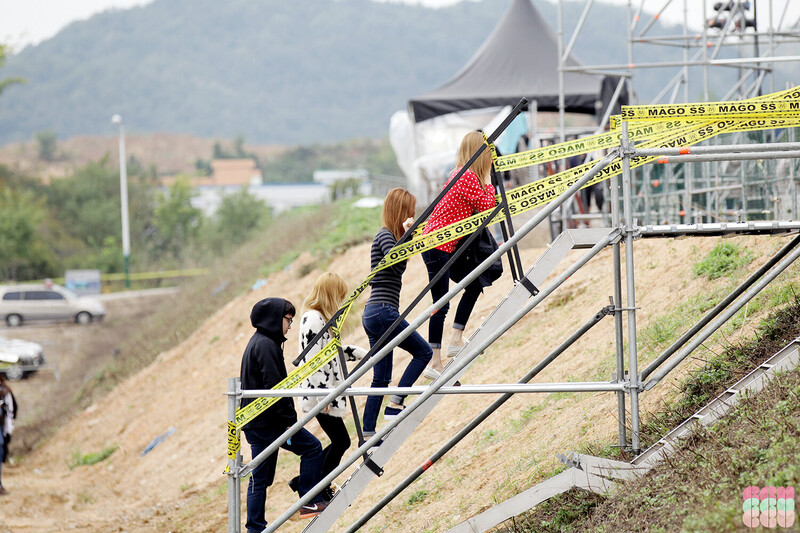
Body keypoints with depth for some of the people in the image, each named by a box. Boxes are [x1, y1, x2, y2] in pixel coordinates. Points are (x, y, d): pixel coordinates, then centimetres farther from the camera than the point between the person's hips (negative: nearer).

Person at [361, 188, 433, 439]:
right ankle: (395, 404, -7)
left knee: (381, 378, 8)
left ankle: (367, 435, 7)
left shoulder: (388, 236, 18)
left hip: (373, 314, 9)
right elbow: (397, 265, -24)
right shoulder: (385, 235, -9)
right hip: (383, 312, -9)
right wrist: (406, 235, -21)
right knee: (423, 352, -2)